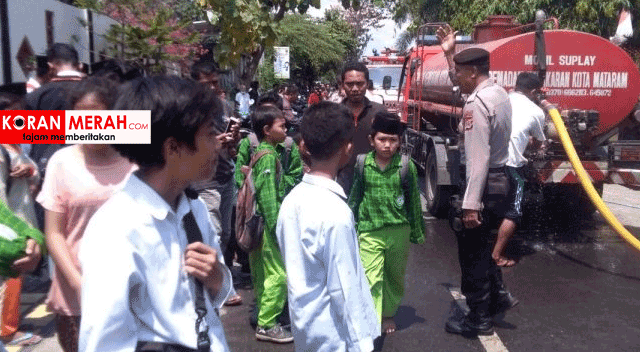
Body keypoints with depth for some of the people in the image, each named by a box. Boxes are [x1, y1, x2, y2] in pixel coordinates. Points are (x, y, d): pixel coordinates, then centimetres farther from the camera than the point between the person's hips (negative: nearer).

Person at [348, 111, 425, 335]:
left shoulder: (406, 166, -5)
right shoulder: (363, 165, -3)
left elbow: (414, 201, 4)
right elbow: (355, 197, 8)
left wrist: (417, 232, 9)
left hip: (398, 231, 1)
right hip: (369, 231, -1)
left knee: (395, 277, 17)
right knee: (371, 279, -9)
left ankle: (389, 314, 39)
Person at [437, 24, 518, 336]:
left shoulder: (477, 104, -21)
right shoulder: (499, 94, 8)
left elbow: (478, 158, -26)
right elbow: (461, 83, 29)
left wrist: (470, 204, -26)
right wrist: (449, 53, 23)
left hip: (485, 184, -9)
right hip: (500, 180, 10)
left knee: (471, 251, 4)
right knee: (480, 244, 24)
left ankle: (478, 319, 16)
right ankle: (498, 296, 29)